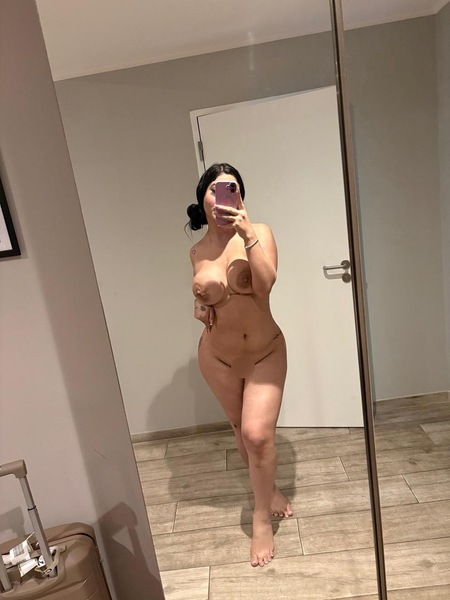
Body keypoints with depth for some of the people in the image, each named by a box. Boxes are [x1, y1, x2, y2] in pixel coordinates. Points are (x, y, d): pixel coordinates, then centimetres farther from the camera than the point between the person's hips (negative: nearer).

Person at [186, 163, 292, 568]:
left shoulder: (259, 232, -13)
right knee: (242, 431, 17)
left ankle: (262, 518, 16)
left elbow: (265, 284, -28)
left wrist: (248, 235, -36)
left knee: (258, 434, -11)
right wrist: (200, 307, -8)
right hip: (218, 357, 3)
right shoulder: (198, 252, -3)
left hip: (266, 353, -3)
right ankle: (269, 490, 45)